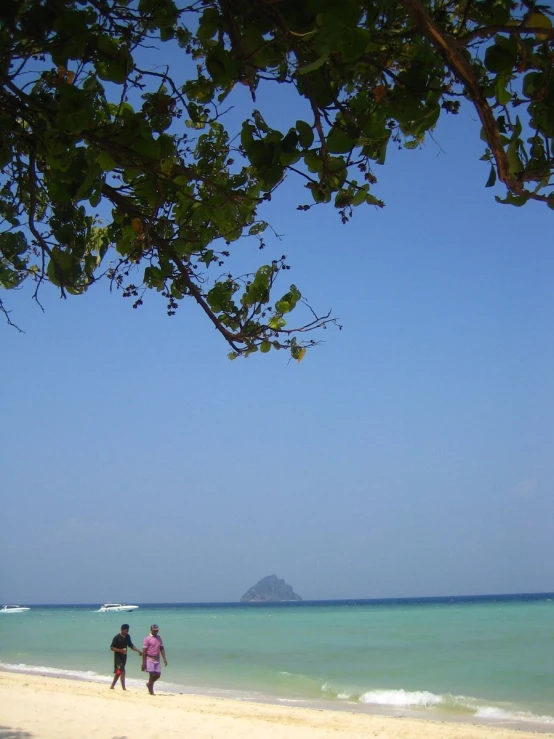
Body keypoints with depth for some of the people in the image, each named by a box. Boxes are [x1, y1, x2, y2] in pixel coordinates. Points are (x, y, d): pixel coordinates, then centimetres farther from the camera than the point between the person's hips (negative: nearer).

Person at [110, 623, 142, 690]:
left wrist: (138, 651, 3)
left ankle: (112, 686, 27)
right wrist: (120, 650, -25)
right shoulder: (117, 637, -14)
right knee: (122, 671, -12)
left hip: (124, 656, 7)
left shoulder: (127, 637, 5)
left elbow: (131, 645, 15)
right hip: (118, 657, -7)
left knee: (118, 672, 14)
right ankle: (124, 688, -10)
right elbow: (112, 648, -13)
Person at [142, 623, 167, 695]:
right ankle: (151, 690, 6)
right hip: (150, 659, -6)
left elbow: (162, 649, 13)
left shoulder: (159, 638, 10)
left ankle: (149, 684, 30)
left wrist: (164, 659, 2)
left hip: (157, 659, 6)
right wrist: (143, 663, -13)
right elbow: (144, 651, -9)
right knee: (152, 674, -8)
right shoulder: (148, 639, -8)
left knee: (158, 675, 4)